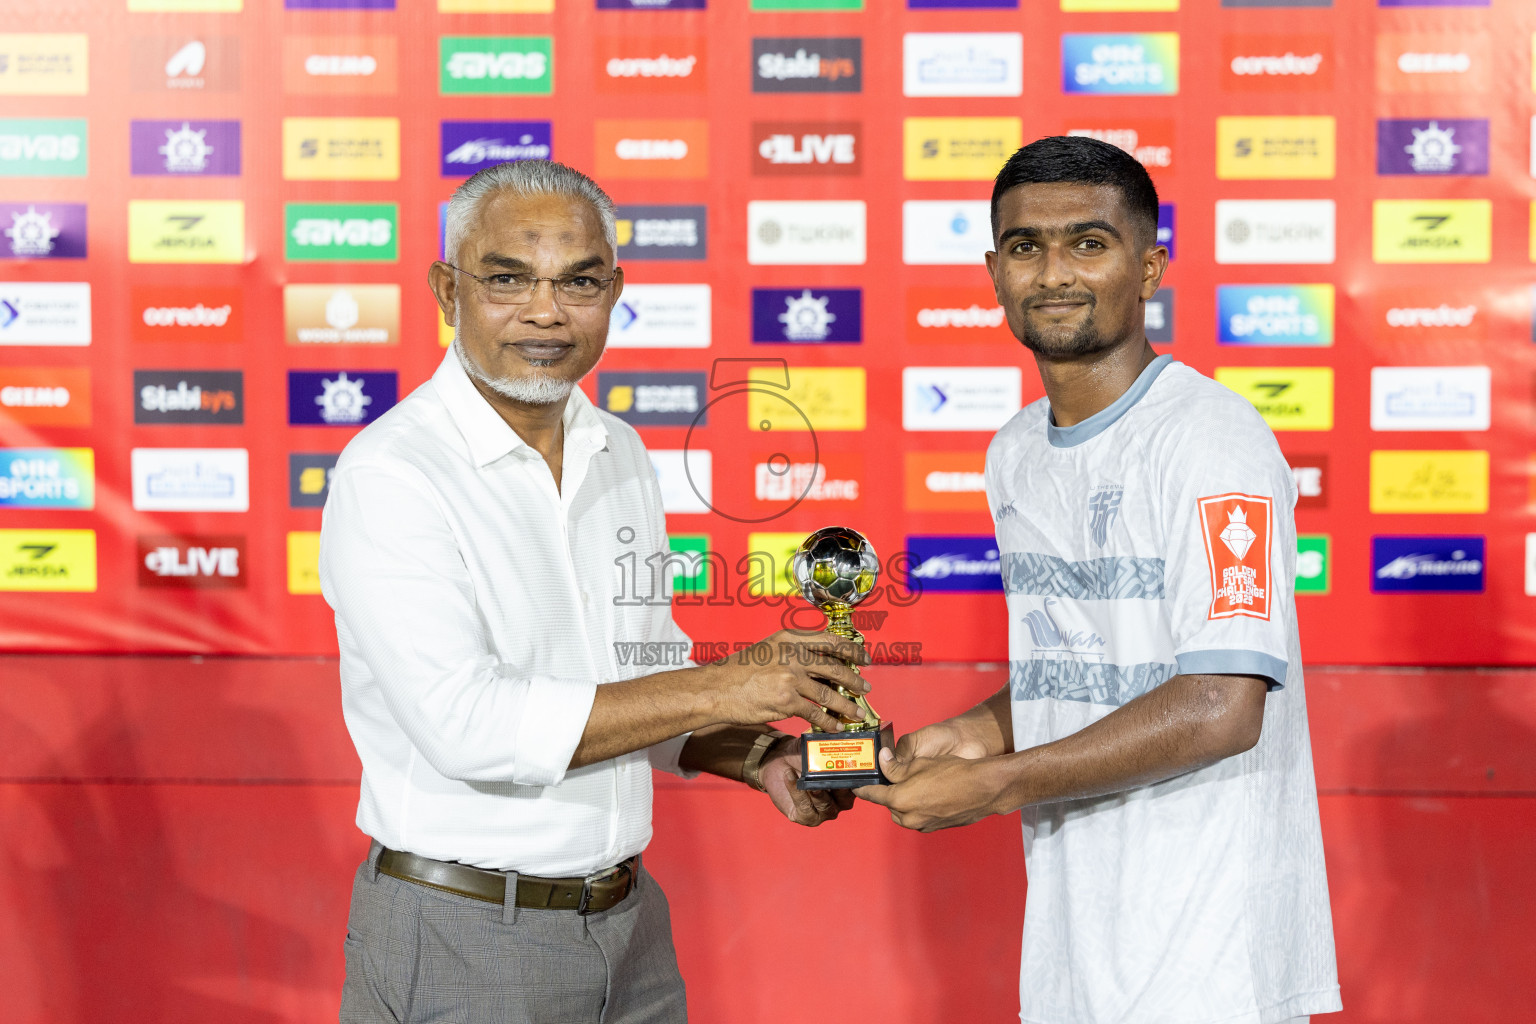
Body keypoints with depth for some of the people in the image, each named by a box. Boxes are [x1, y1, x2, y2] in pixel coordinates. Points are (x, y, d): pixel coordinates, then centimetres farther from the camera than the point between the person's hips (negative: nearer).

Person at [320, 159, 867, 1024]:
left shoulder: (622, 456, 8)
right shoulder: (389, 475, -15)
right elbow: (467, 725, -24)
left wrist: (758, 755, -2)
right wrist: (719, 689, -21)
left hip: (628, 919, 7)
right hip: (462, 942, -6)